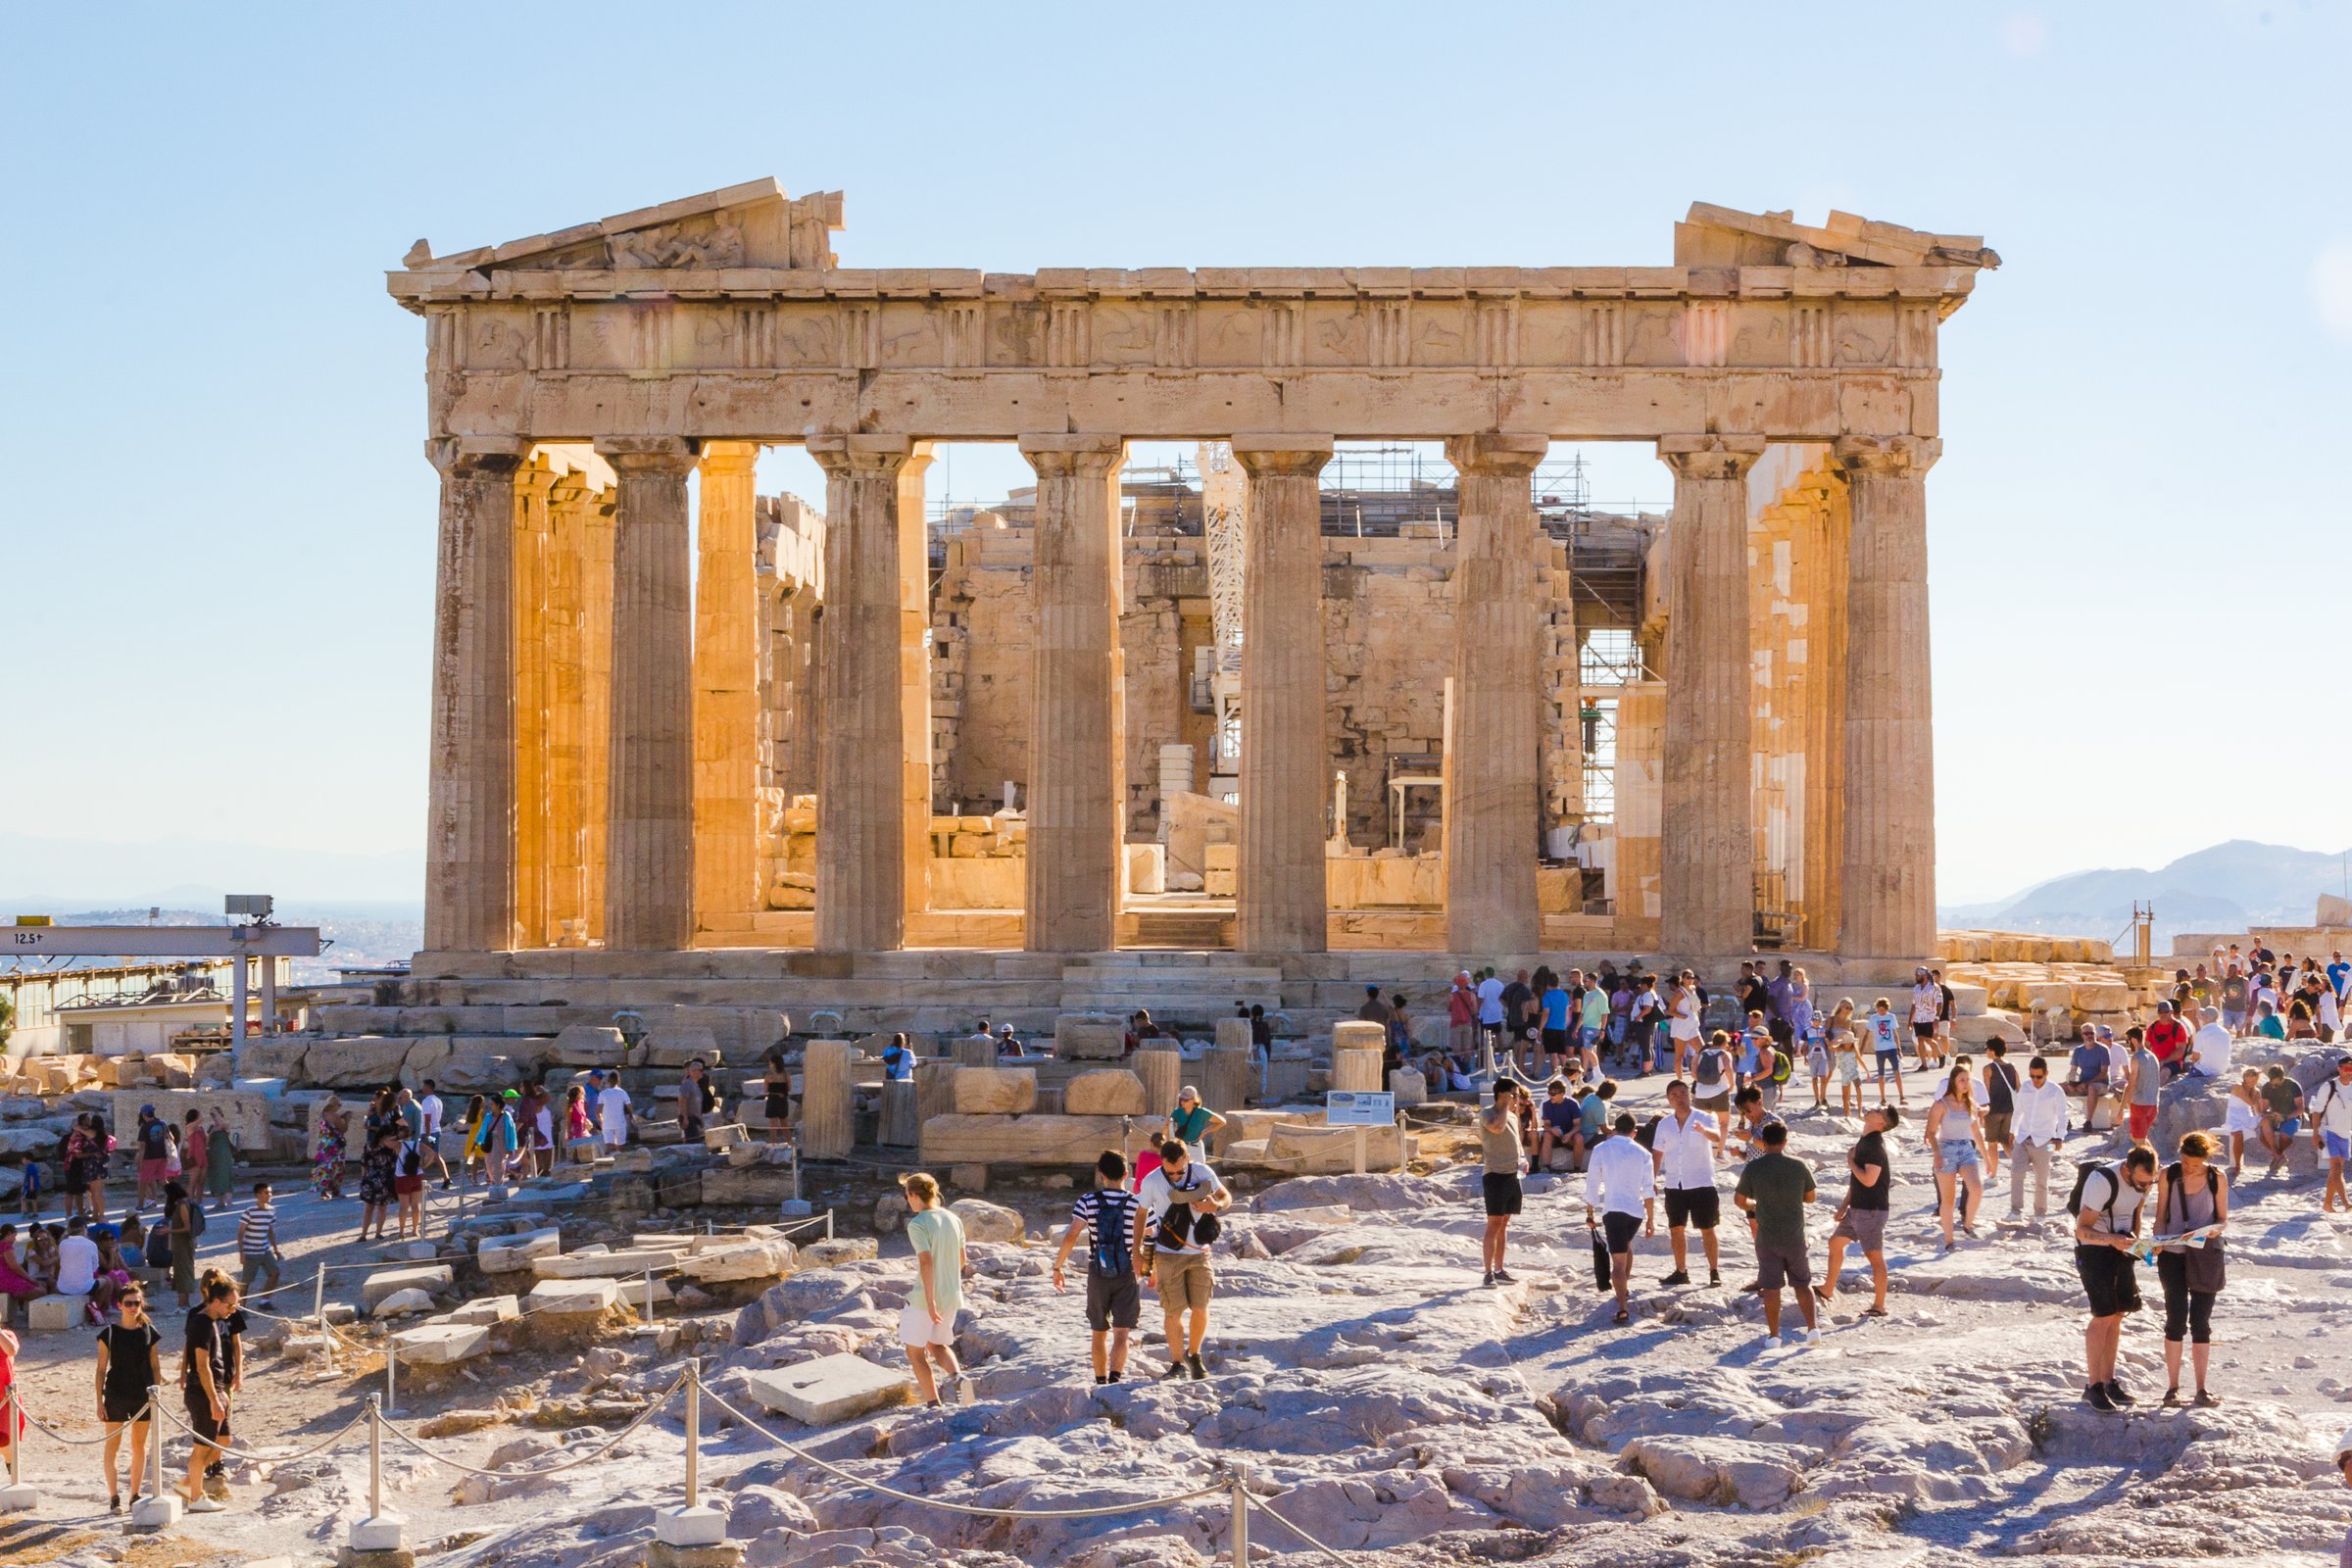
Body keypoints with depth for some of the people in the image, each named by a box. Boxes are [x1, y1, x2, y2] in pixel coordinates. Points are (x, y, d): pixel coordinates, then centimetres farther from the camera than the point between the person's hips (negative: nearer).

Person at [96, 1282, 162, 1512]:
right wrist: (99, 1402, -5)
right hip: (116, 1396, -2)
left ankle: (135, 1496, 17)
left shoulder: (149, 1332, 3)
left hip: (143, 1396, 2)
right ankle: (114, 1497, 6)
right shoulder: (109, 1333, -4)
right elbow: (101, 1369, -2)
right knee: (112, 1446, 0)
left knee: (139, 1447, 8)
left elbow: (155, 1367, 8)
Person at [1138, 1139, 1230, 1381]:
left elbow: (1227, 1197, 8)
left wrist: (1216, 1205, -16)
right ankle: (1177, 1363, 14)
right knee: (1173, 1311, -2)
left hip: (1199, 1253, 1)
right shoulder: (1151, 1182, -10)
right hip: (1168, 1256, -1)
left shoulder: (1202, 1172, -6)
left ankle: (1194, 1355, 24)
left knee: (1200, 1308, 0)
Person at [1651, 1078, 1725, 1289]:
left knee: (1707, 1230, 1)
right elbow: (1657, 1155, 10)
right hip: (1674, 1185, 4)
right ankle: (1681, 1272, 19)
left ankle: (1714, 1272, 11)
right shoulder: (1664, 1124, 5)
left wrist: (1704, 1130, -51)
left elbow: (1717, 1137, -29)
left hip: (1701, 1183, -4)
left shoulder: (1705, 1119, -8)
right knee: (1675, 1229, 8)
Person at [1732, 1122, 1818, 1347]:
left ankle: (1773, 1335, 9)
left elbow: (1739, 1200, -1)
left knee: (1771, 1288, 5)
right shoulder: (1799, 1165, -5)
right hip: (1795, 1236, 1)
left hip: (1767, 1239, -1)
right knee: (1802, 1284, 15)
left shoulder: (1753, 1168, -9)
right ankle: (1812, 1328, 11)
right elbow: (1810, 1197, 7)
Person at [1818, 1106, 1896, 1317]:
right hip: (1856, 1208, 10)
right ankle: (1827, 1290, 32)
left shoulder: (1875, 1145, -20)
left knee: (1874, 1256, -3)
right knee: (1835, 1242, 19)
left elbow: (1868, 1180, -27)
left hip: (1872, 1210, -10)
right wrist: (1845, 1204, 16)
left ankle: (1879, 1306, 4)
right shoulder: (1863, 1141, 10)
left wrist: (1850, 1161, -13)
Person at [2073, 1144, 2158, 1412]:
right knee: (2104, 1316, -12)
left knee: (2117, 1315, 7)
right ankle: (2093, 1386, -4)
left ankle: (2108, 1381, 17)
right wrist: (2112, 1240, -41)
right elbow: (2082, 1230, -25)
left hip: (2121, 1248, 7)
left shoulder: (2144, 1179, -4)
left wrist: (2134, 1242, 1)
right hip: (2093, 1248, -7)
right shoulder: (2102, 1181, -26)